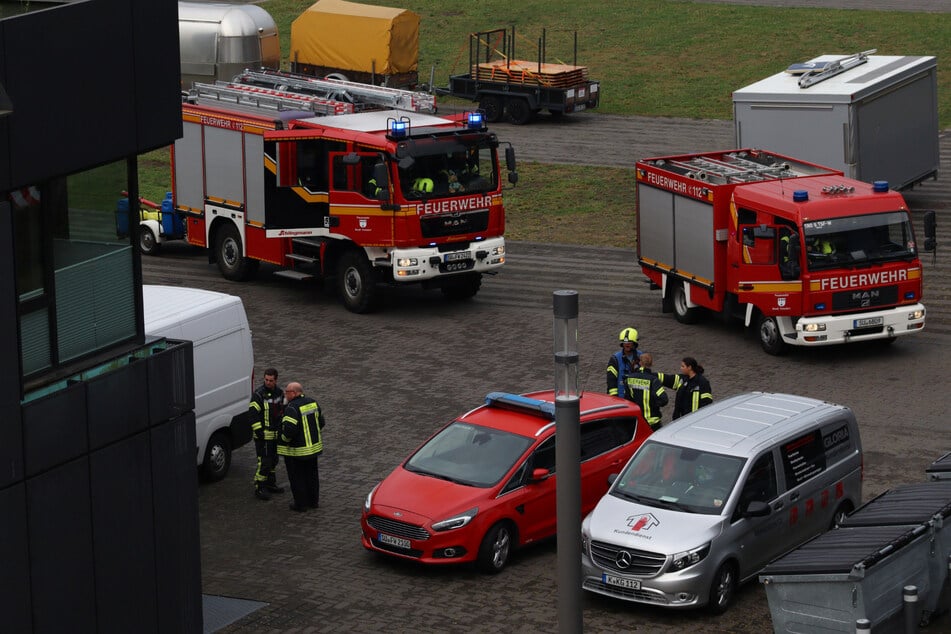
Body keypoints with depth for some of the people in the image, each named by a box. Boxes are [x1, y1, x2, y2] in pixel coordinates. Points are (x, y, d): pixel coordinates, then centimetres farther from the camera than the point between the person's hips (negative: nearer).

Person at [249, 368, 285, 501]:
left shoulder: (279, 392, 7)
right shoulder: (258, 395, -15)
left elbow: (283, 410, 20)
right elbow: (253, 414, -17)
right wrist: (258, 432, -21)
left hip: (276, 434, 7)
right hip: (263, 435, -7)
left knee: (273, 460, 18)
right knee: (264, 461, -9)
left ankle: (270, 484, 32)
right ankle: (259, 489, -2)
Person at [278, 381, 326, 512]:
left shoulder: (292, 408, -24)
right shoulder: (312, 402, 1)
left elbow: (289, 429, -31)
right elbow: (321, 422, 9)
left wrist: (284, 438, -11)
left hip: (296, 451, -7)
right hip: (314, 446, 8)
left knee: (297, 477, 7)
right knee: (312, 474, 20)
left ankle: (300, 504, 13)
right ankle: (313, 501, 30)